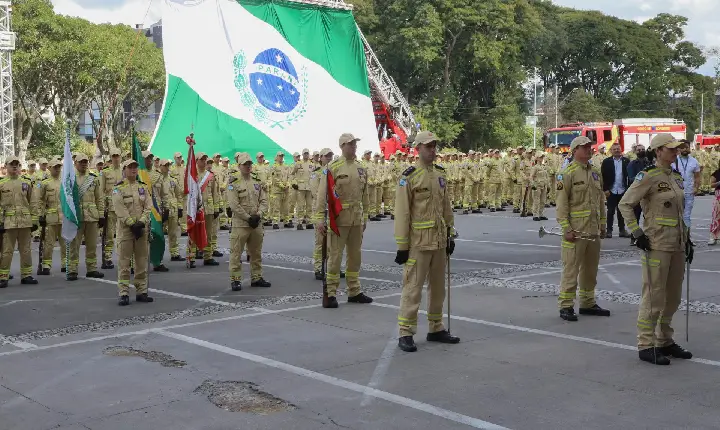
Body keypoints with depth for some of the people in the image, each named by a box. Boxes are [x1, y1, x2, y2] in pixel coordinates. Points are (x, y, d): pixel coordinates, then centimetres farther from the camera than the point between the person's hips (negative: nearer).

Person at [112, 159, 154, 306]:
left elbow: (148, 206, 3)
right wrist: (132, 224, -17)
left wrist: (141, 222, -11)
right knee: (124, 262, -4)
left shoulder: (143, 187, 12)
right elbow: (120, 209, -10)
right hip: (125, 228, -4)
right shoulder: (118, 188, -1)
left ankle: (141, 292, 14)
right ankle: (124, 294, -2)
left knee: (142, 261, 7)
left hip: (142, 228, 4)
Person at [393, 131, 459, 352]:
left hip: (440, 241, 7)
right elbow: (402, 213, -12)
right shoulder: (409, 177, -10)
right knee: (413, 287, -4)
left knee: (438, 286, 14)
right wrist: (402, 246, -13)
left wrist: (450, 235, 15)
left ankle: (436, 329, 26)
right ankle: (405, 334, 3)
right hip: (418, 242, -7)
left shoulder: (440, 174, 10)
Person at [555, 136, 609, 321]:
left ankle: (588, 303, 25)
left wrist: (602, 224, 15)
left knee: (590, 269, 14)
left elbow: (601, 200, 19)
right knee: (571, 269, -5)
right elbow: (562, 204, -13)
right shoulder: (567, 173, -9)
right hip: (575, 231, -7)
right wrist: (566, 229, -17)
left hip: (593, 230, 7)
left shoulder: (595, 173, 13)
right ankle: (566, 306, 1)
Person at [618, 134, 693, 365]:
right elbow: (625, 204, -13)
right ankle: (646, 346, 5)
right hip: (657, 244, -8)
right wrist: (637, 233, -15)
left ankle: (665, 341, 25)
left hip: (677, 244, 8)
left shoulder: (677, 177, 13)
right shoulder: (648, 176, -11)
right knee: (654, 296, -4)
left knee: (673, 296, 13)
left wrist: (687, 238, 17)